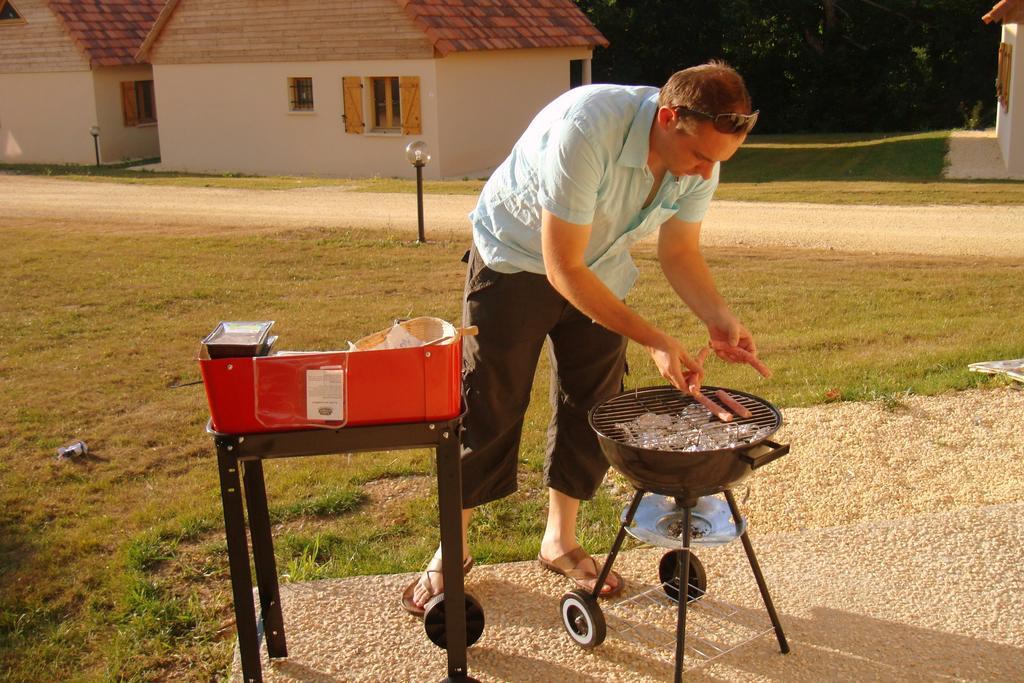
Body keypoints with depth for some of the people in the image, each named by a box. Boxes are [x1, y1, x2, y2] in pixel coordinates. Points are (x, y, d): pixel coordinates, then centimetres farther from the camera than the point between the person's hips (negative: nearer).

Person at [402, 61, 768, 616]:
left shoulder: (701, 161, -17)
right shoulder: (585, 130, -39)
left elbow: (680, 254, -3)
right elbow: (563, 269, -34)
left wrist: (719, 318, -22)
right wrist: (653, 340, -35)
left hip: (599, 271, 6)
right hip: (515, 258, -5)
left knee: (592, 407, 4)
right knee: (487, 407, -2)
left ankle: (560, 539, 23)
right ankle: (453, 547, 16)